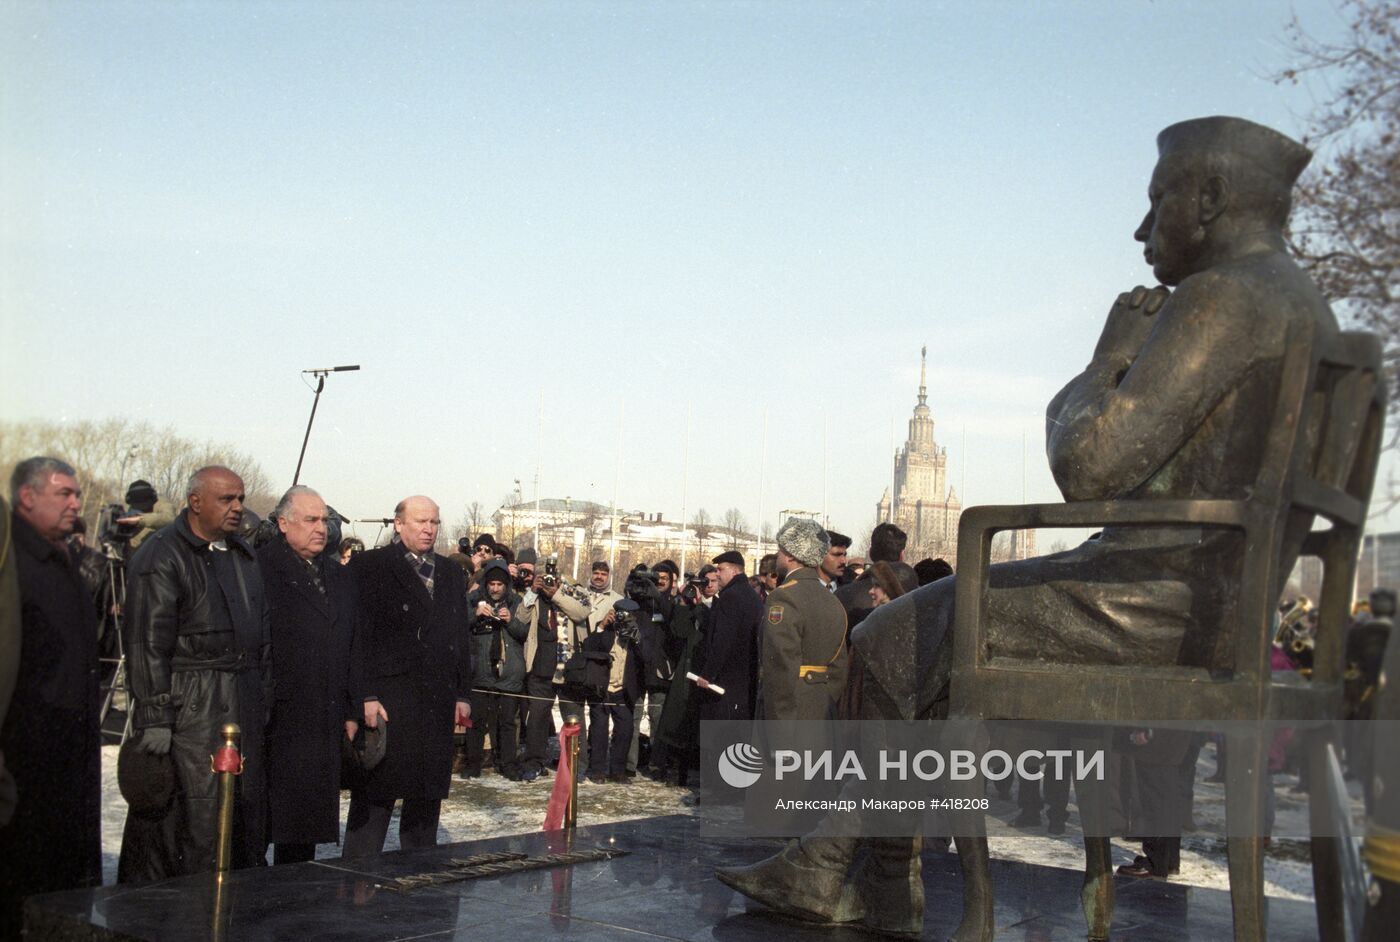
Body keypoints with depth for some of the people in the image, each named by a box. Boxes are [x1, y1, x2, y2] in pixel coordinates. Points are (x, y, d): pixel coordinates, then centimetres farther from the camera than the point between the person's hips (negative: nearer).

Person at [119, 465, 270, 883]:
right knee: (196, 822, -7)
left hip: (245, 704, 8)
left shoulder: (243, 555, 17)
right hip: (189, 706, -8)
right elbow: (148, 644, -13)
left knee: (247, 815, 10)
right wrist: (154, 718, -17)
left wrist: (264, 697, 16)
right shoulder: (161, 555, -7)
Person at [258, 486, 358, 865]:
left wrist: (351, 712, 14)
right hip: (275, 723, -6)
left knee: (308, 819, 11)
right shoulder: (260, 568, -6)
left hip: (324, 724, 6)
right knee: (262, 821, 0)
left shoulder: (339, 577, 16)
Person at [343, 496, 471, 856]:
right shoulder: (369, 567, -2)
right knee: (375, 796, -3)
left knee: (428, 796, 11)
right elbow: (359, 635, -7)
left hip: (439, 702, 6)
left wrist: (462, 694, 12)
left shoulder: (451, 573, 16)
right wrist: (366, 696, -13)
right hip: (387, 702, -5)